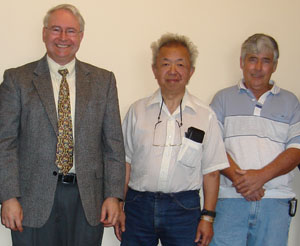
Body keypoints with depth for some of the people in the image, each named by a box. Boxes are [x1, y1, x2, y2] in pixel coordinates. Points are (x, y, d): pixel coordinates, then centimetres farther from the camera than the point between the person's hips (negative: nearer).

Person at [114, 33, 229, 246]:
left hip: (184, 208, -1)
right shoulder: (137, 111, 5)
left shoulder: (205, 116, 2)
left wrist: (208, 217, -2)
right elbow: (125, 163, 6)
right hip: (139, 204, 1)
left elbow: (211, 171, 1)